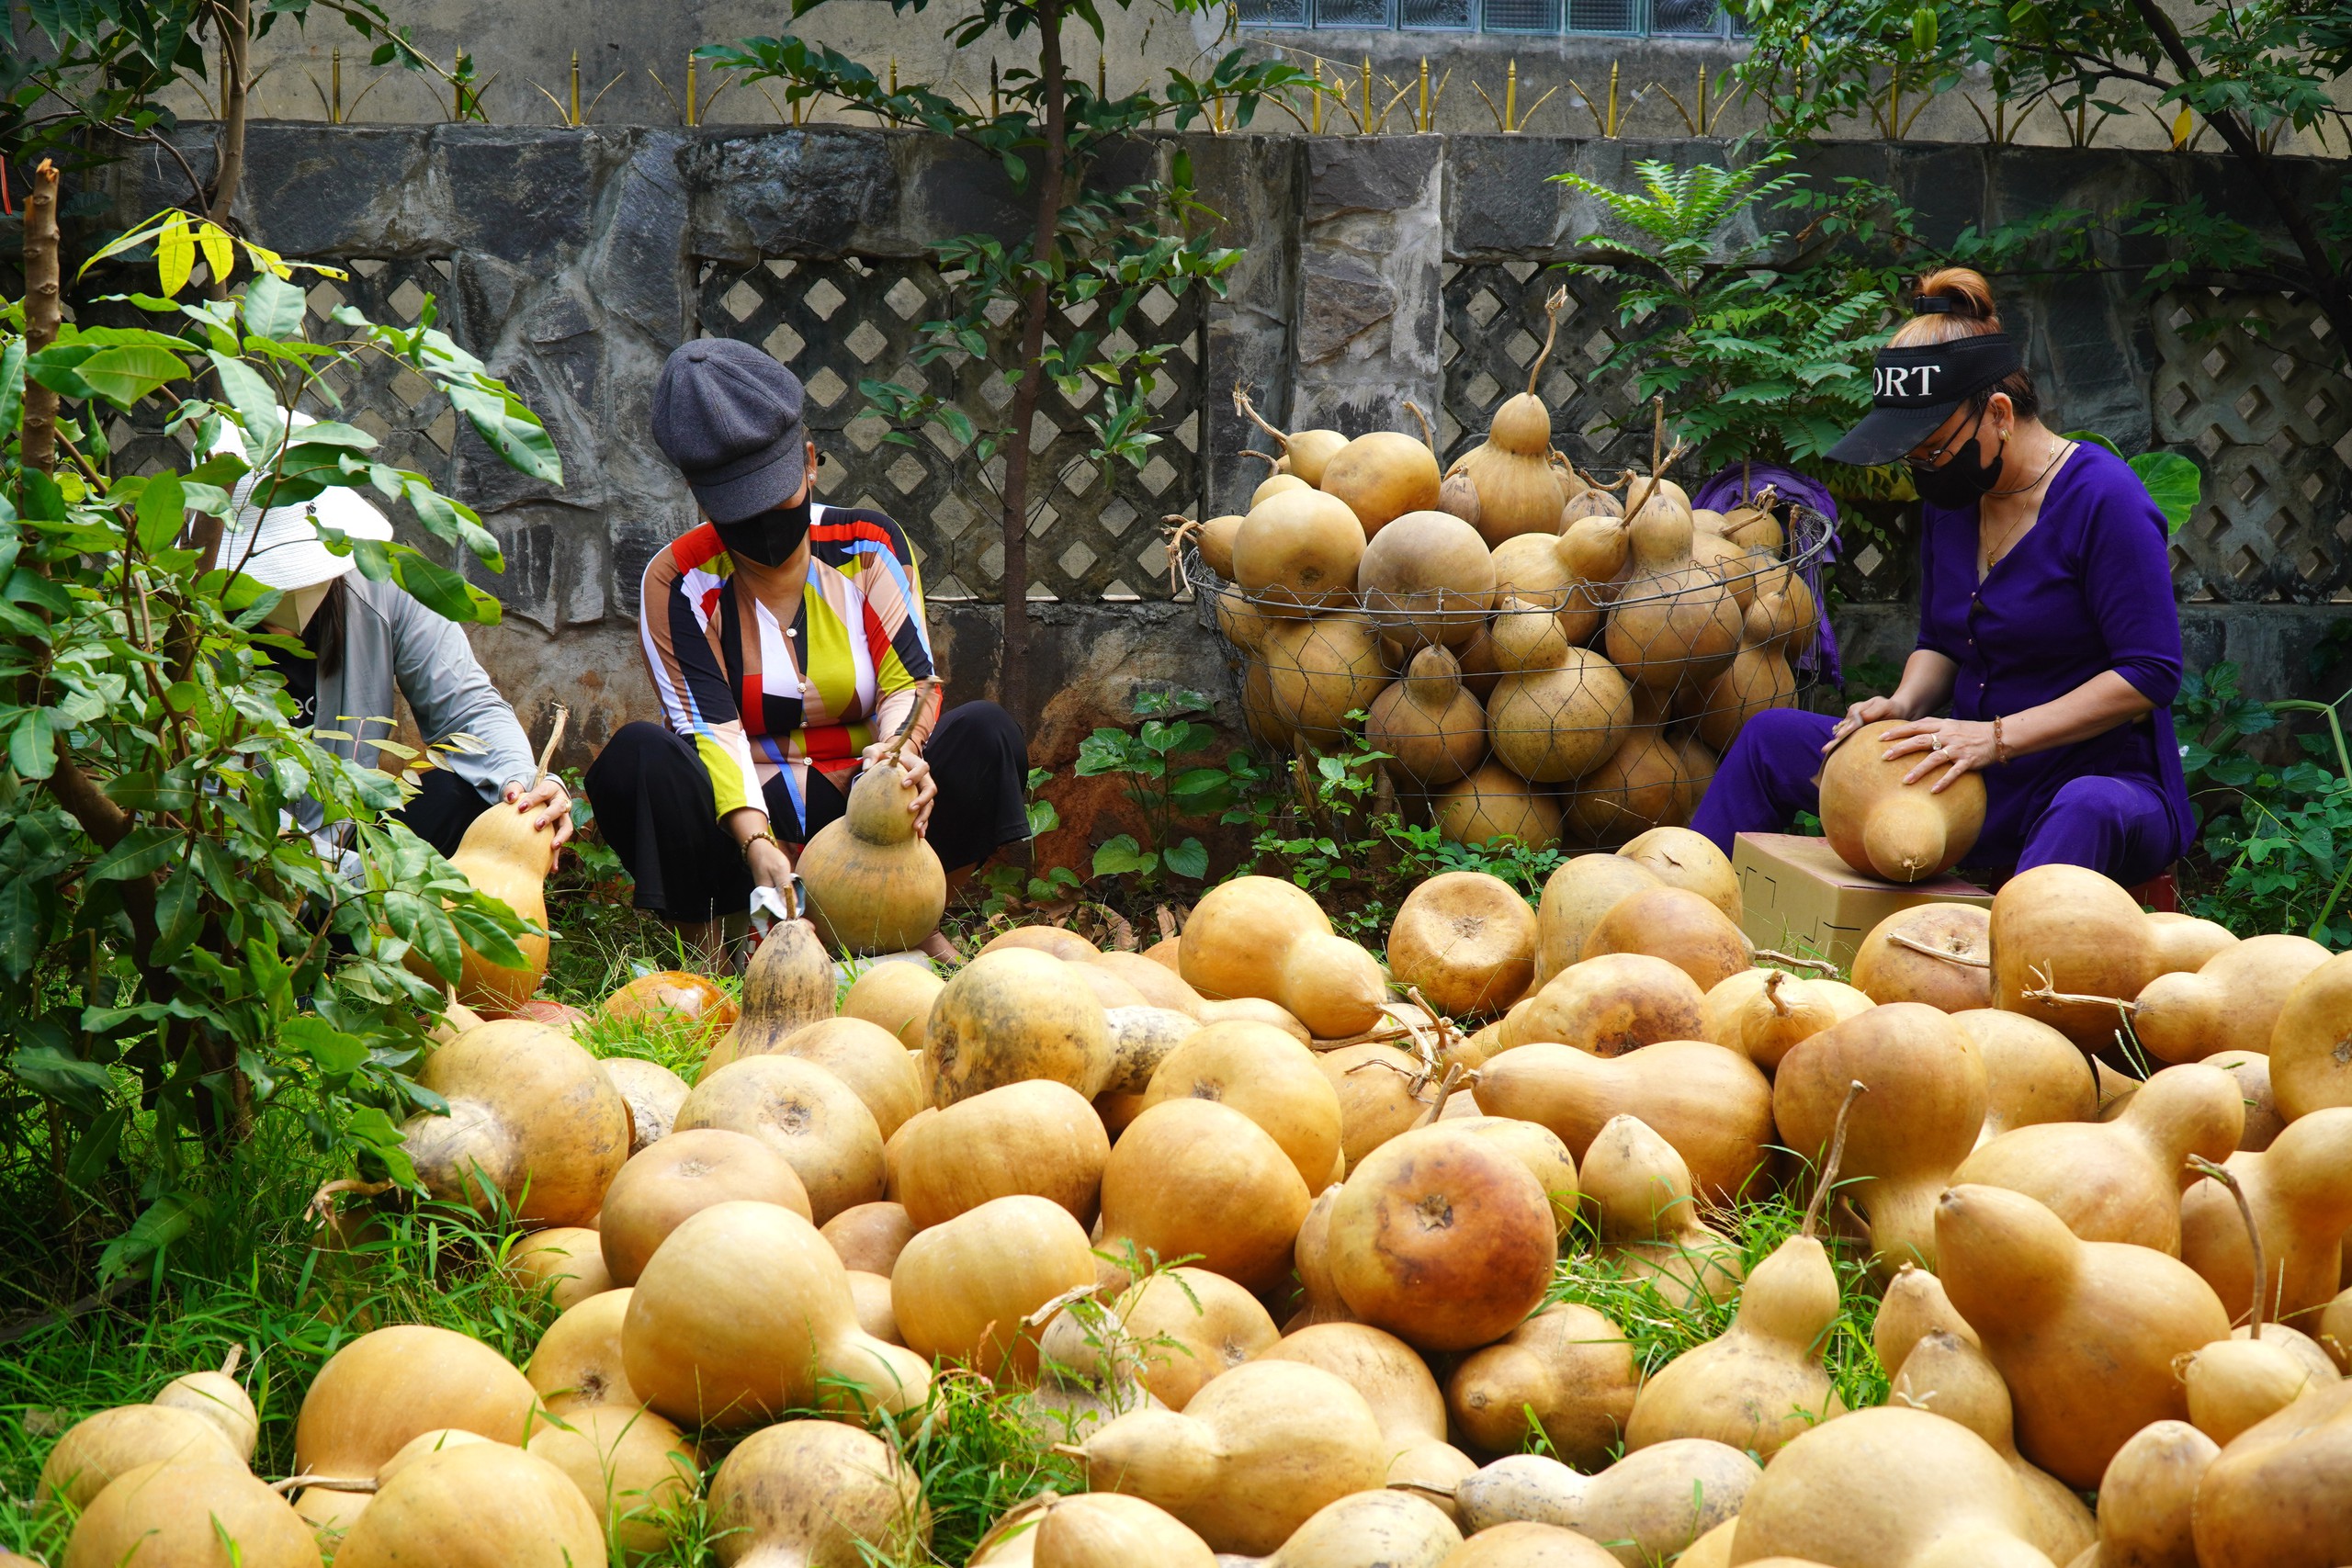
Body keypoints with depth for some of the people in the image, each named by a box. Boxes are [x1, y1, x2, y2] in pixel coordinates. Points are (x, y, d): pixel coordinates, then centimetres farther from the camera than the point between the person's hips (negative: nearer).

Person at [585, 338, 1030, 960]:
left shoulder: (871, 546, 3)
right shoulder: (678, 582, -4)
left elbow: (910, 682, -3)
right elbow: (712, 731, -14)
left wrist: (899, 750, -29)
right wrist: (757, 845, -33)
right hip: (744, 819, -1)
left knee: (986, 733, -22)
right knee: (637, 755, -30)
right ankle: (702, 950, -17)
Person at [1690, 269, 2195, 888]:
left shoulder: (2102, 498, -16)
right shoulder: (1951, 493, 7)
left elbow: (2150, 673, -19)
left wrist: (1997, 736, -23)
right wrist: (1905, 705, -5)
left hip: (2101, 777, -7)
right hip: (1973, 778, 7)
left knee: (2088, 811, -44)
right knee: (1772, 737, 3)